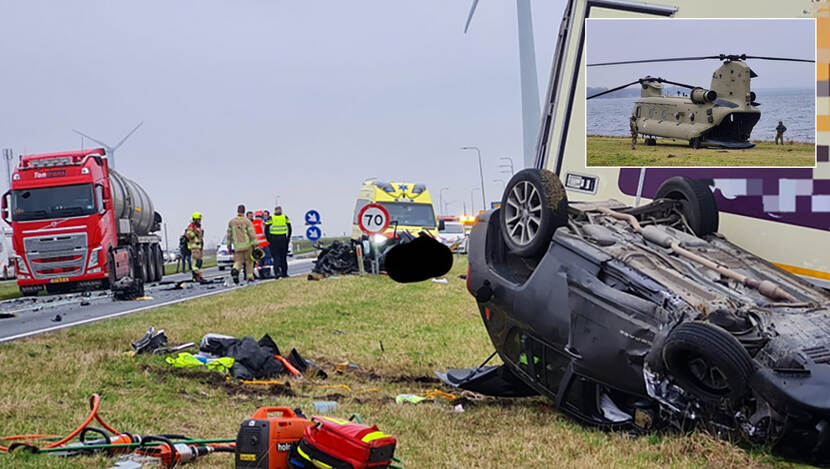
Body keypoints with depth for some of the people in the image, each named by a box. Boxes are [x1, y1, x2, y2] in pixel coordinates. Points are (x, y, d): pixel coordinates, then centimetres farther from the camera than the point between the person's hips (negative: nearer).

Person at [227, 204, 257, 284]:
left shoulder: (231, 221, 4)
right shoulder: (247, 221, -7)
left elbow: (229, 235, 9)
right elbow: (252, 234, -11)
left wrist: (229, 246, 18)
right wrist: (255, 245, -6)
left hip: (237, 246, 2)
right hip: (247, 245, -2)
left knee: (238, 261, 5)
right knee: (249, 261, 12)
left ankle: (234, 270, -26)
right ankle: (250, 276, 13)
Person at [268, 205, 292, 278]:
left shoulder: (270, 218, 1)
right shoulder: (285, 217, 4)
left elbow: (266, 230, -1)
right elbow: (289, 229, 5)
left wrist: (269, 239, 6)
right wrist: (288, 237, 12)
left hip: (273, 239, -1)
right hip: (283, 239, 1)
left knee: (276, 256, 1)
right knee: (283, 256, 10)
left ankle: (277, 272, -16)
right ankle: (284, 273, 14)